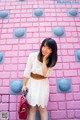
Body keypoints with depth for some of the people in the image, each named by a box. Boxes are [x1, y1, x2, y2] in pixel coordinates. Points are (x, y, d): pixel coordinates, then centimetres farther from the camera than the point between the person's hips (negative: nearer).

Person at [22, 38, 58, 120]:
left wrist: (44, 60, -22)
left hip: (43, 84, 1)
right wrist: (24, 85, -7)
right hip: (32, 82, -1)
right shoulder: (33, 56, -14)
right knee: (32, 106, 2)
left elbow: (45, 74, -20)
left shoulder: (52, 60, -9)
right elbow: (27, 72, -8)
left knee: (42, 107, 4)